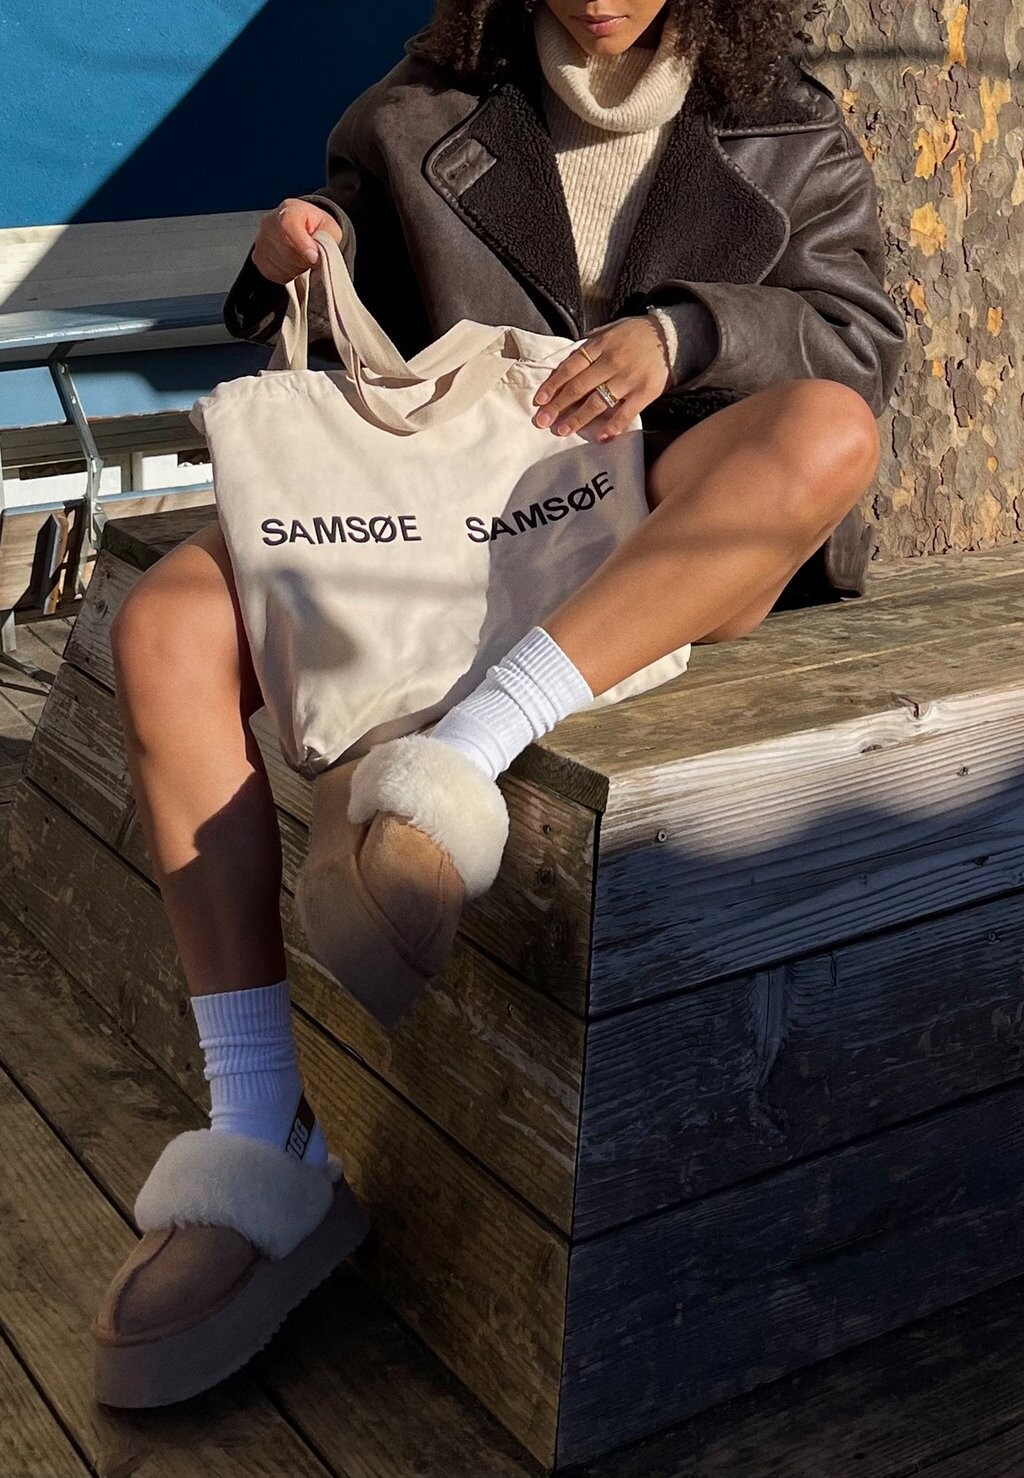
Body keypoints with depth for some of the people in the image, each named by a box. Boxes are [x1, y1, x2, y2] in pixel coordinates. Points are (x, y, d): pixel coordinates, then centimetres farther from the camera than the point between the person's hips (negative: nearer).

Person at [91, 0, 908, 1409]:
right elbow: (324, 326, 18)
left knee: (826, 431, -33)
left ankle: (469, 745, -45)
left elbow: (861, 342, 0)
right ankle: (262, 1144, -27)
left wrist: (679, 330, -18)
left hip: (662, 555, -1)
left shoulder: (792, 138, 12)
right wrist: (287, 264, -7)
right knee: (171, 626, -24)